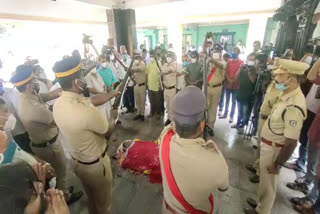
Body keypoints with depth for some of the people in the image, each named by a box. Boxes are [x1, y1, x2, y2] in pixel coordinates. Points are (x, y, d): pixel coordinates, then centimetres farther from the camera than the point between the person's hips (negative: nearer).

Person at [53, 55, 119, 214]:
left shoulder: (59, 103, -12)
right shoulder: (87, 111, -37)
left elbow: (93, 100, -1)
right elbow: (108, 131, -18)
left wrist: (114, 92, 9)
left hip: (77, 161, 7)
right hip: (95, 164, -7)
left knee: (91, 198, 33)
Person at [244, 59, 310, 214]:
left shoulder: (294, 107, -31)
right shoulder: (287, 95, -2)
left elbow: (291, 142, -27)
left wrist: (278, 164, -18)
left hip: (274, 149, -8)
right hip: (268, 145, 8)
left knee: (268, 183, 15)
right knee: (264, 179, 27)